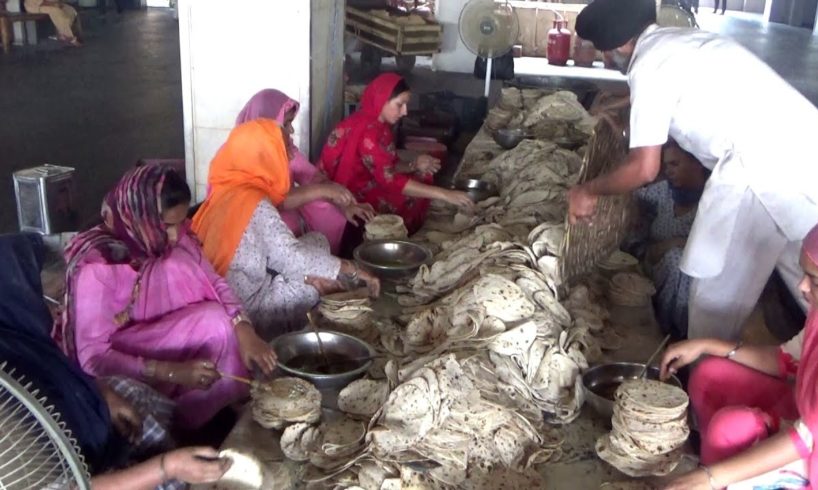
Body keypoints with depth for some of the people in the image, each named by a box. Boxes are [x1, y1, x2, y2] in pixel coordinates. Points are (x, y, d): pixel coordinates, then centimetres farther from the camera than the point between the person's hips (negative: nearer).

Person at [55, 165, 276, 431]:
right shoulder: (96, 267, -30)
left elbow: (214, 284, -7)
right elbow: (93, 357, -30)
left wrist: (244, 330, -25)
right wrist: (173, 371, -38)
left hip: (161, 335, 6)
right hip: (112, 359, -6)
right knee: (214, 322, -23)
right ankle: (176, 428, -5)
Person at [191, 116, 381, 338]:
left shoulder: (228, 189, 2)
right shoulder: (255, 205, -24)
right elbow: (292, 258, -25)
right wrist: (355, 272, -17)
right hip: (246, 305, -8)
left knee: (317, 241, 9)